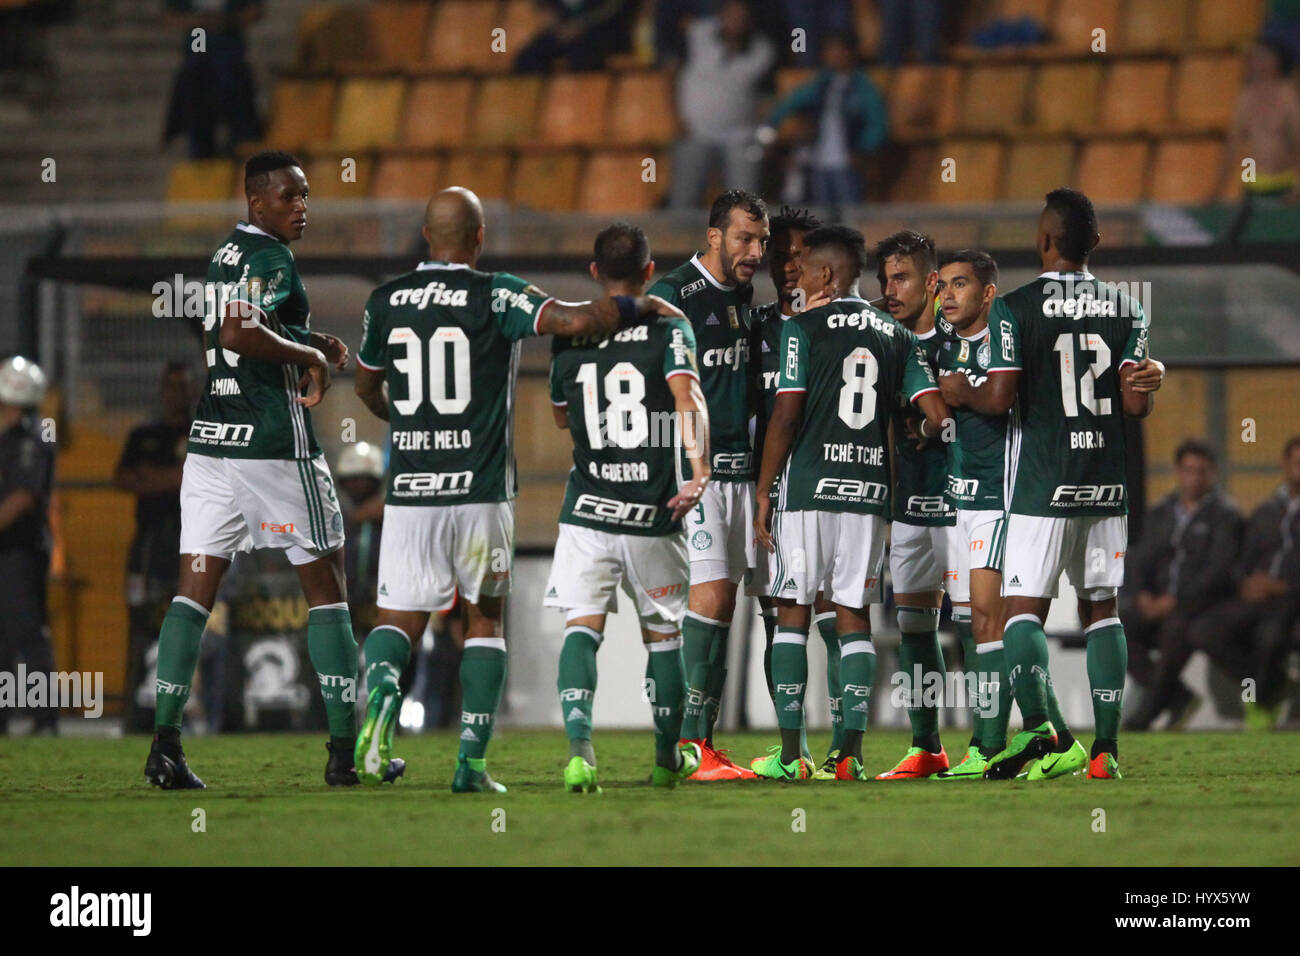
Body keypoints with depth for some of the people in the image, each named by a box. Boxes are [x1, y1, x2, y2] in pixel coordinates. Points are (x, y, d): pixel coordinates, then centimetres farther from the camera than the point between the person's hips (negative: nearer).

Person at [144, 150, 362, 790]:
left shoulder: (225, 255, 16)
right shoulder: (272, 258, -12)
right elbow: (239, 334, -26)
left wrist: (309, 343, 15)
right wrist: (311, 357, -12)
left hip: (211, 441, 8)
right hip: (273, 442, -8)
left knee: (195, 588, 3)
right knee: (325, 585, 2)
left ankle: (164, 743, -5)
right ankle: (345, 749, 1)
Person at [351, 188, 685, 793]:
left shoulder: (385, 301, 5)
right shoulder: (495, 296, -7)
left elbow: (366, 389, 20)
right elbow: (575, 320, -20)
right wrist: (644, 307, -2)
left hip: (409, 492, 2)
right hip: (481, 491, -2)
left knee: (399, 620, 9)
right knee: (484, 618, 14)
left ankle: (382, 682, -26)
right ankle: (471, 761, 6)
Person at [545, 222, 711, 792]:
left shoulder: (568, 337, 5)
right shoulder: (668, 329, -3)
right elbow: (687, 397, -21)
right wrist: (698, 470, -29)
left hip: (587, 509, 1)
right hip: (653, 511, -1)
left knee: (582, 626, -5)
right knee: (662, 632, 14)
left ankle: (579, 747, -26)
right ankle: (669, 759, 26)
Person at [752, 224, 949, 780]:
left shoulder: (803, 328, -3)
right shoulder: (895, 335, 10)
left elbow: (785, 416, -9)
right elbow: (936, 416, 5)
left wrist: (764, 494, -3)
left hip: (808, 485, -4)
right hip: (869, 490, 4)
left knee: (793, 612, 2)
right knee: (854, 617, 7)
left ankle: (789, 754, -2)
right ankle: (851, 753, 1)